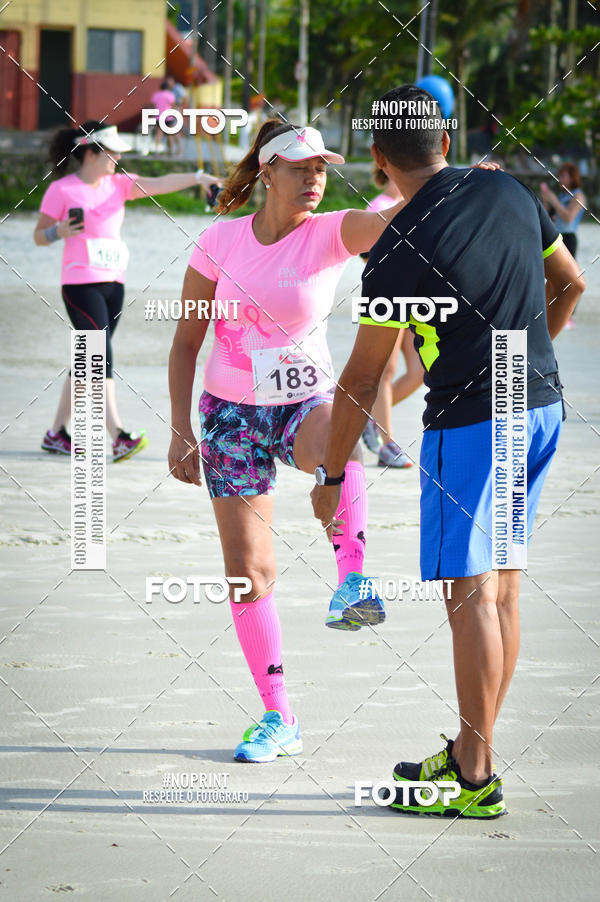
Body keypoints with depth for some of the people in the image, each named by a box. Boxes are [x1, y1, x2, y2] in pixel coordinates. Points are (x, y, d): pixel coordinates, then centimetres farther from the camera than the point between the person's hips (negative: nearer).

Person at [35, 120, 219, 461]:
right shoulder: (62, 190, -4)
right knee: (101, 356, -16)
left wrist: (197, 177, -18)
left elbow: (159, 184, -3)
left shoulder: (118, 184, 10)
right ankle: (119, 438, -23)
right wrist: (60, 231, -19)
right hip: (81, 284, -7)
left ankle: (57, 433, 19)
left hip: (113, 283, 7)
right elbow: (39, 235, 2)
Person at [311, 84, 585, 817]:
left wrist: (331, 476, 1)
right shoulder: (509, 193, 4)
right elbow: (569, 283, 19)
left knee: (471, 594, -5)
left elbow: (361, 380, -9)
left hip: (470, 424, -7)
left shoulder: (399, 251, -15)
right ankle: (470, 750, 18)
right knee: (500, 586, 12)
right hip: (542, 408, 7)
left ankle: (476, 780, -4)